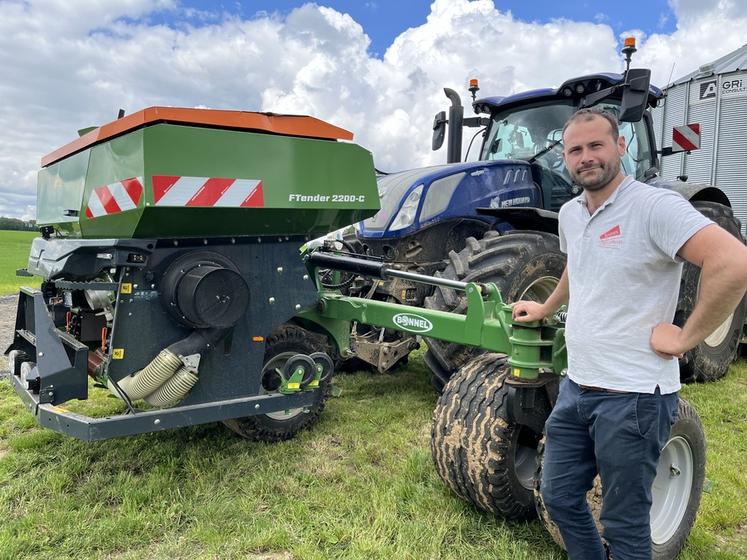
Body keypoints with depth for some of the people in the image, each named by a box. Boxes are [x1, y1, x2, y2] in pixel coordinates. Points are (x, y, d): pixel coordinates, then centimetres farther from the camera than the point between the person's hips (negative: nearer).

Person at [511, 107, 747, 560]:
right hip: (577, 388, 8)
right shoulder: (570, 215, 9)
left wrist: (686, 337, -21)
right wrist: (545, 309, 34)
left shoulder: (654, 207, -16)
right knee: (560, 497, 19)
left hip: (633, 396, -7)